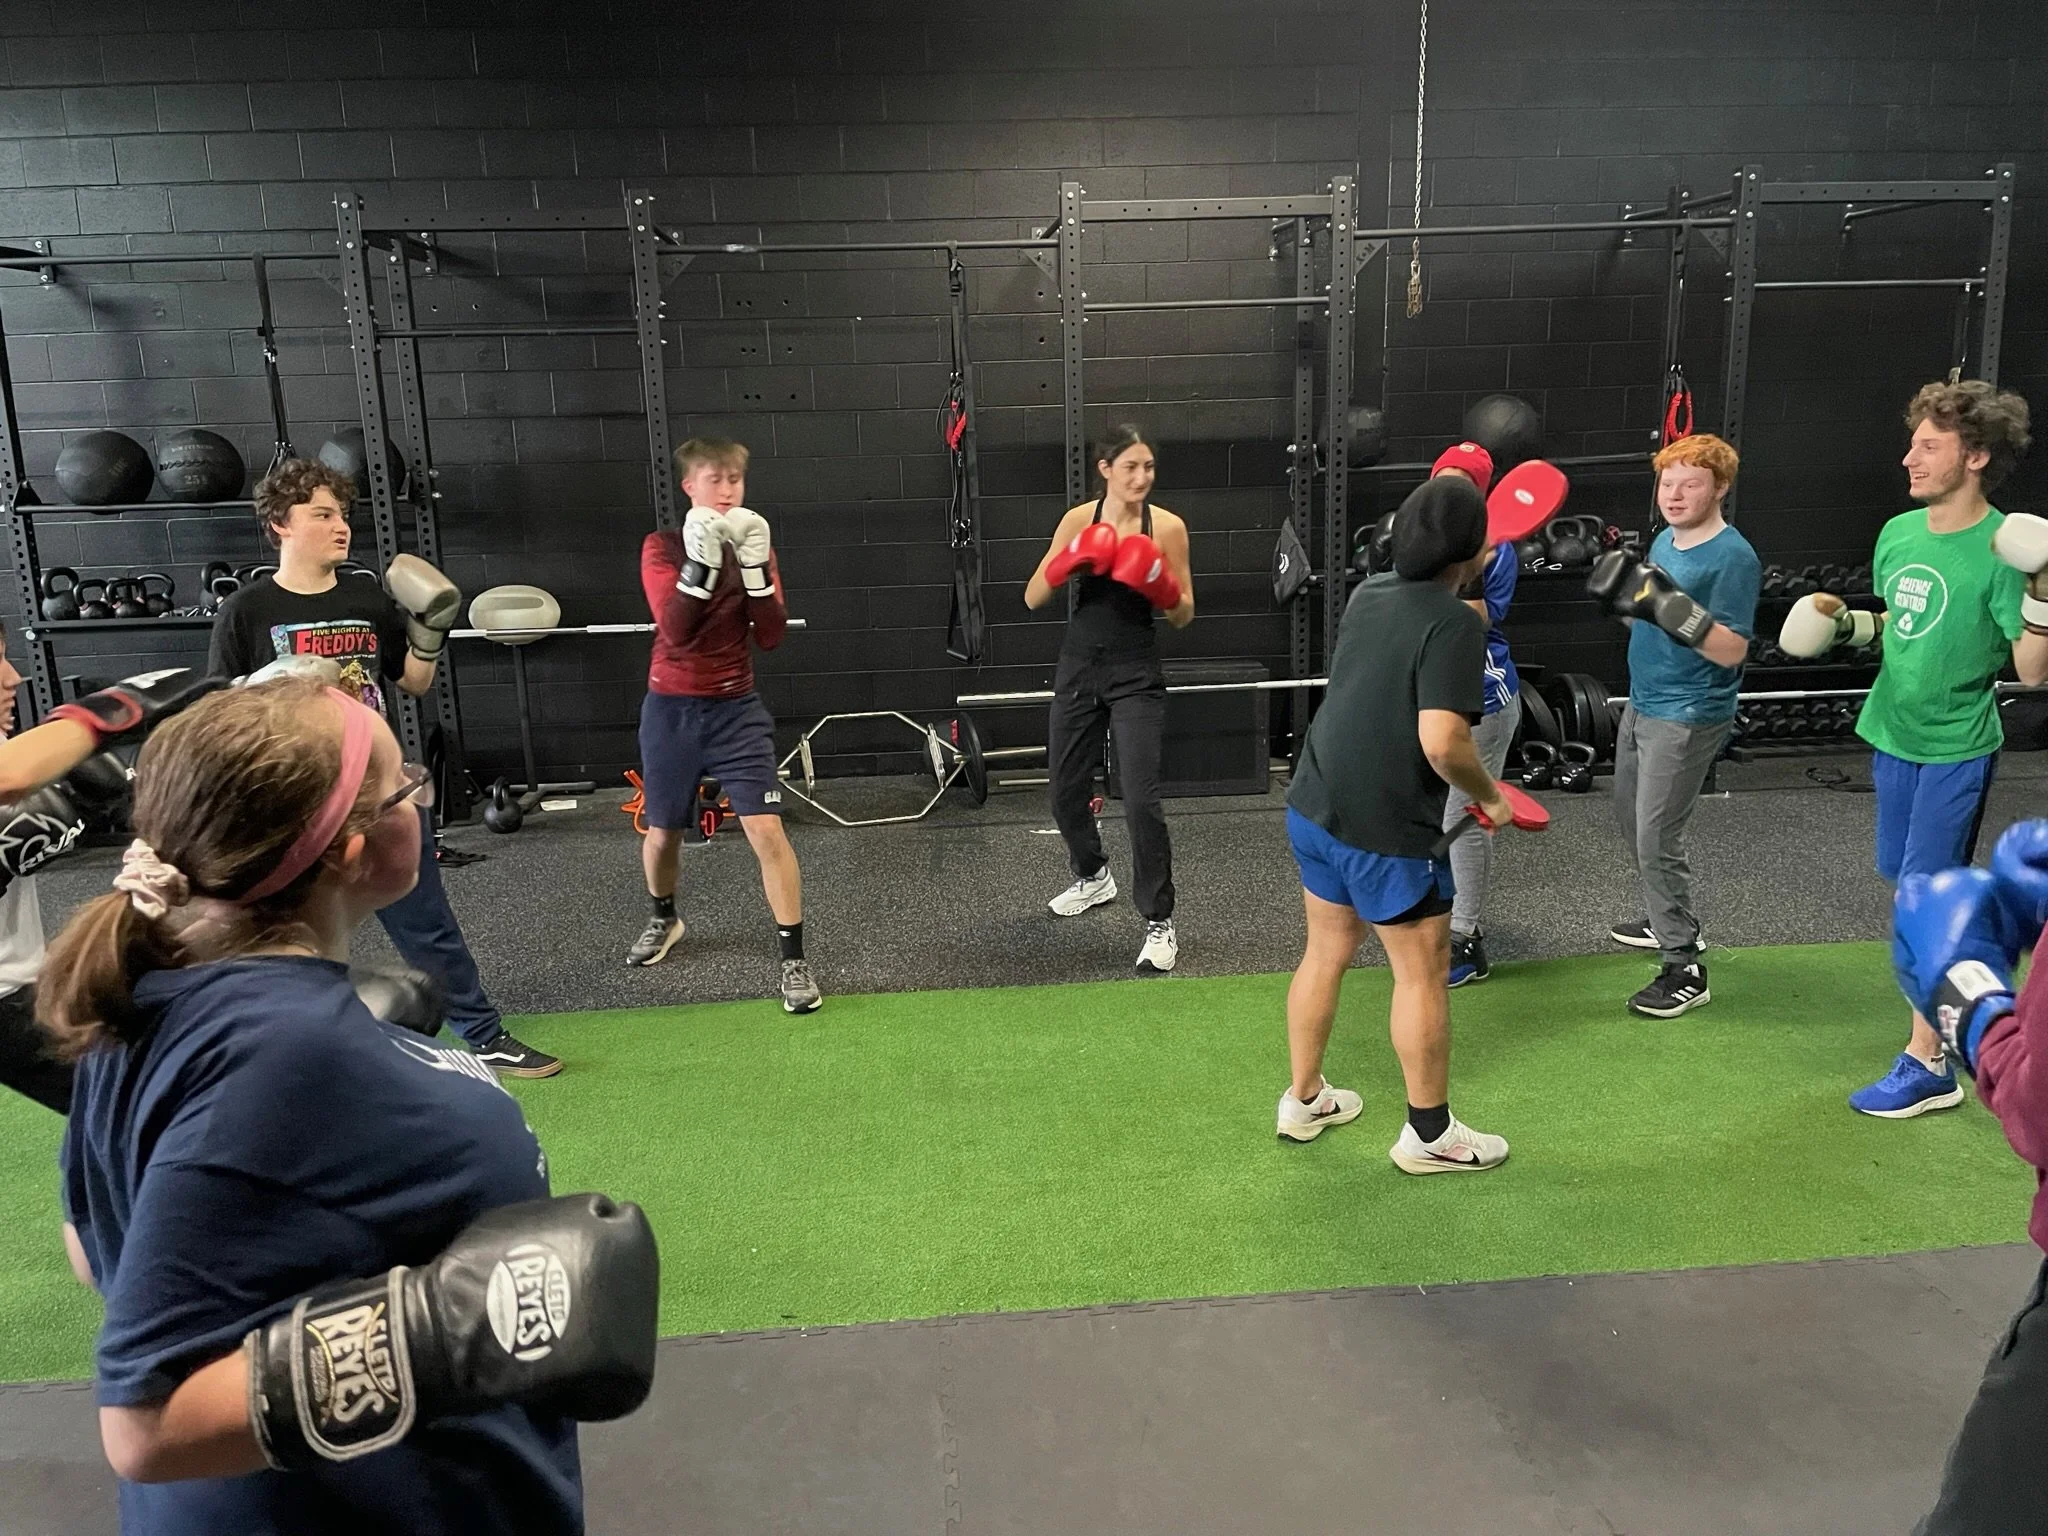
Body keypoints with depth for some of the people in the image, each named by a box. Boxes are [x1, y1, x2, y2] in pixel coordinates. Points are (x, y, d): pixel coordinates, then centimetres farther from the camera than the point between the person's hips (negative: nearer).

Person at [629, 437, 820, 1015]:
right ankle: (663, 919, 44)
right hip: (671, 708, 0)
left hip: (736, 708, 0)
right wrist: (701, 561, -28)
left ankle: (794, 960, -2)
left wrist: (755, 566, -18)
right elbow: (675, 629, -20)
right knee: (663, 831, 14)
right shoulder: (663, 546, -6)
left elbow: (772, 636, -7)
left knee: (767, 831, -11)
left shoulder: (754, 544, 2)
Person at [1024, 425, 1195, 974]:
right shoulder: (1079, 519, 0)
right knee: (1066, 790, 15)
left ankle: (1159, 923, 1)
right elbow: (1033, 599, -1)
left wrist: (1160, 587, -20)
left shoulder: (1168, 526, -5)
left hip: (1135, 674, -3)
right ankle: (1094, 877, 43)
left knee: (1140, 798, -12)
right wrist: (1067, 564, -18)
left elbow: (1184, 617, 0)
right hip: (1078, 667, 4)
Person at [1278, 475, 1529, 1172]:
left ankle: (1303, 1100, 33)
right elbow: (1442, 743, -28)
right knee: (1424, 974, 8)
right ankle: (1429, 1135, 22)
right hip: (1387, 830, -8)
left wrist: (1467, 573, 31)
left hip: (1315, 807, 8)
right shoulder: (1455, 624, -19)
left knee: (1326, 952, 20)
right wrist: (1490, 797, -10)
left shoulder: (1370, 592, 5)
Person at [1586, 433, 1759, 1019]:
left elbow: (1732, 650, -21)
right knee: (1631, 818, 21)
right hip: (1643, 705, 9)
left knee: (1657, 839, -9)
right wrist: (1624, 598, -4)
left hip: (1687, 718, -9)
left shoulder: (1733, 557, -16)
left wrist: (1671, 606, -32)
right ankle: (1667, 920, 40)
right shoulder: (1664, 541, 9)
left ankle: (1684, 969, 1)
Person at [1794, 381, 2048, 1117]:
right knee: (1911, 887, 17)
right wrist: (1845, 623, -1)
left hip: (1954, 749, -7)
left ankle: (1927, 1064, 9)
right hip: (1891, 735, 7)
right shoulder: (1898, 533, 2)